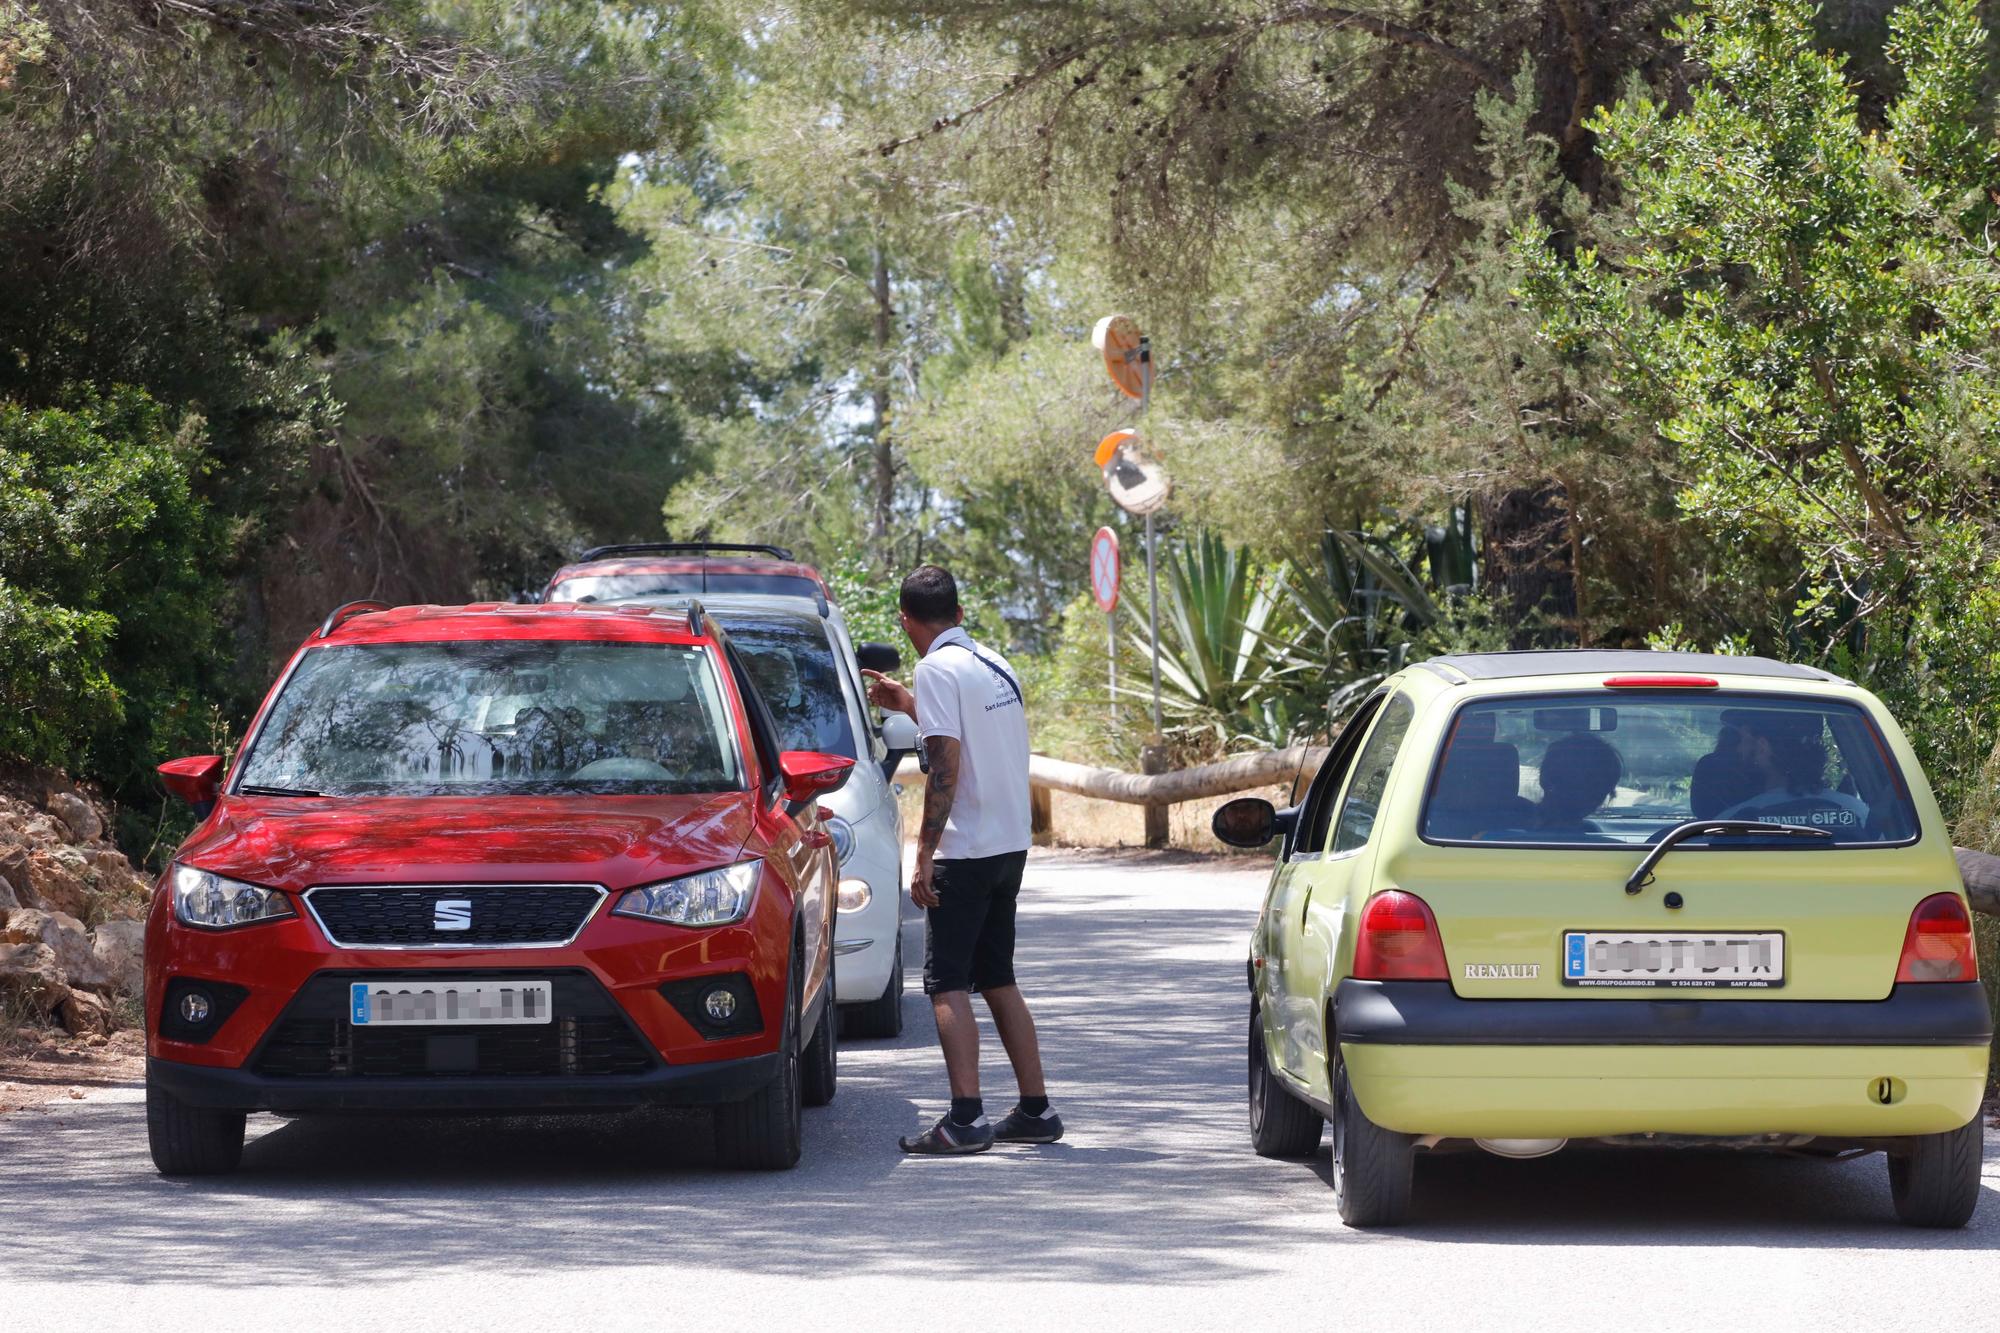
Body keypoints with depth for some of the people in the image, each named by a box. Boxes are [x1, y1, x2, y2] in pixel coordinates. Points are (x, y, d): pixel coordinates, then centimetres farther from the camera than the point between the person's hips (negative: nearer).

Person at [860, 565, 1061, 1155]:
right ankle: (1036, 1110, 15)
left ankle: (966, 1118, -15)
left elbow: (946, 765, -19)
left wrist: (924, 853, -18)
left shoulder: (937, 669, -12)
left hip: (965, 851, -8)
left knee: (947, 983, -7)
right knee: (997, 978, 15)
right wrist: (907, 705, 32)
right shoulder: (996, 664, 13)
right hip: (1012, 843, 8)